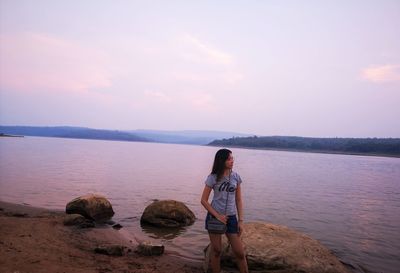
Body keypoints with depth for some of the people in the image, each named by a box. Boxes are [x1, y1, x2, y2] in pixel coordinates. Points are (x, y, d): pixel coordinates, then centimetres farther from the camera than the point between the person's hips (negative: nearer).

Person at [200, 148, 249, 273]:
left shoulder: (236, 176, -2)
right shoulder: (213, 178, -9)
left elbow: (238, 200, 4)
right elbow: (203, 200, -6)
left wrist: (240, 221, -1)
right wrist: (217, 216, -13)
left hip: (231, 217, 2)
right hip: (215, 216, -2)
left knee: (239, 252, 4)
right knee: (216, 251, 9)